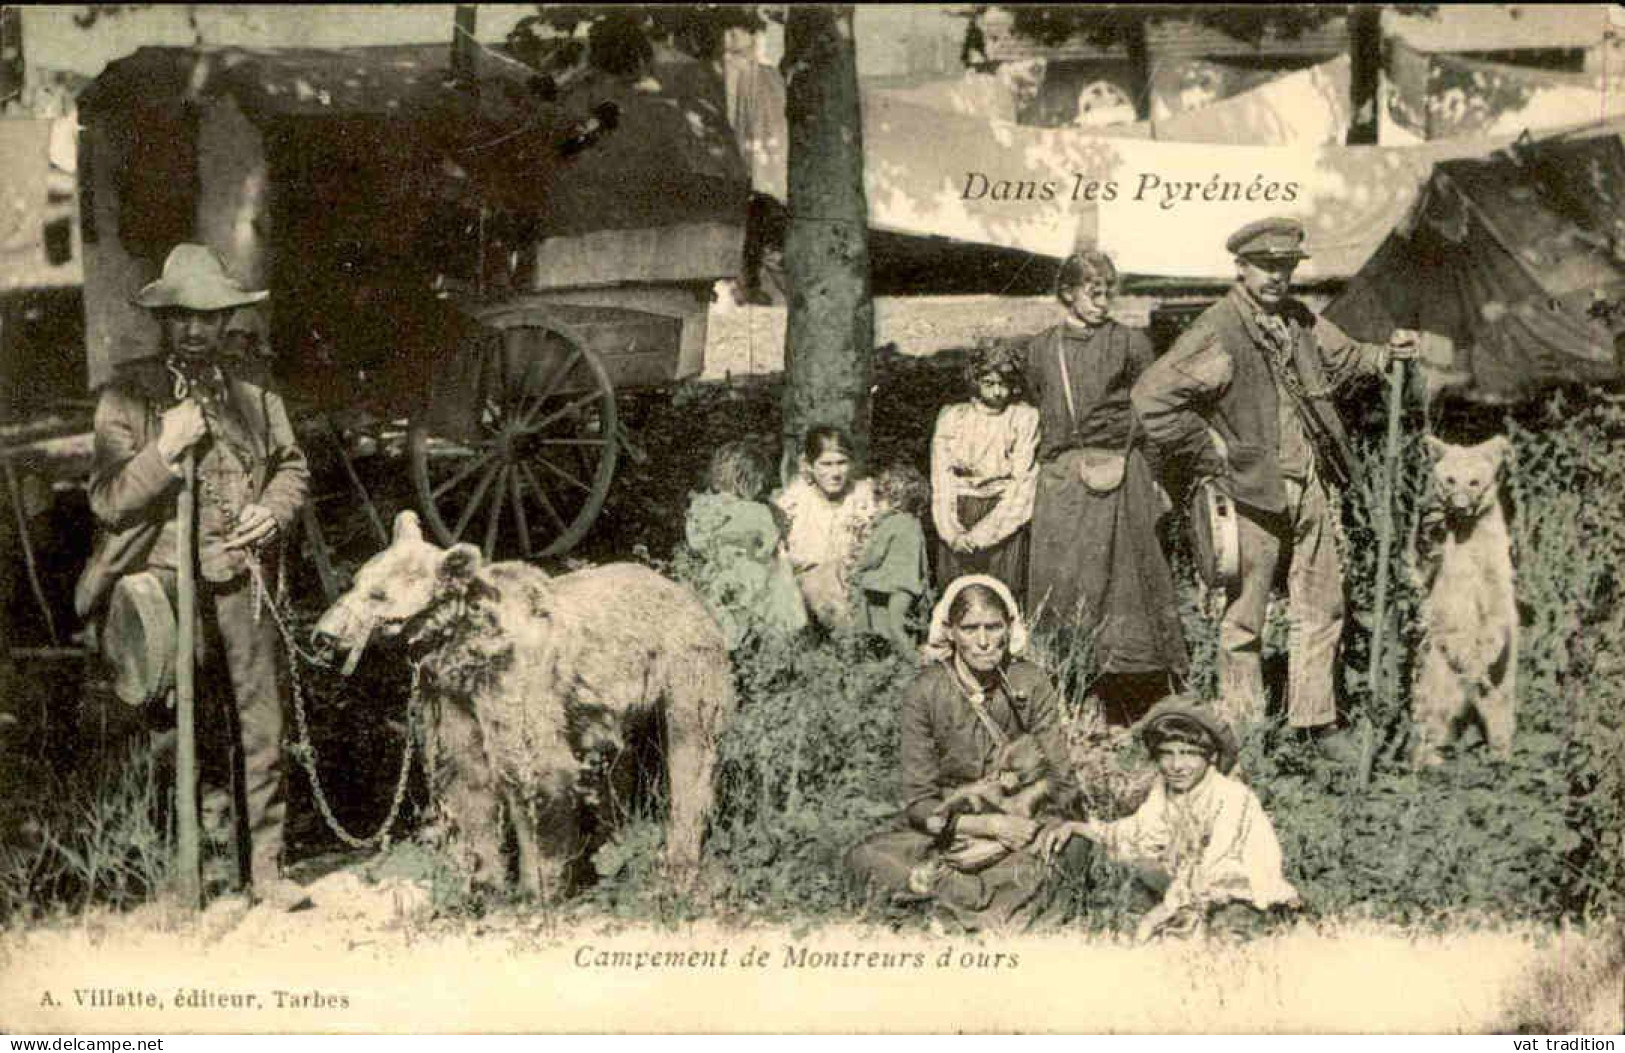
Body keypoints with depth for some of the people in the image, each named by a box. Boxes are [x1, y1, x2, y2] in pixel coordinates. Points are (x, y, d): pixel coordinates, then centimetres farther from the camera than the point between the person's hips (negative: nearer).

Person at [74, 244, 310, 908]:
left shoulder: (255, 398, 10)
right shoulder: (127, 397, -1)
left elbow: (291, 467, 24)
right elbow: (107, 499, -6)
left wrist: (274, 510, 5)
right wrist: (165, 451, -18)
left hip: (241, 582, 3)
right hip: (163, 573, -2)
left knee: (260, 725, 3)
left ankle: (264, 866, 13)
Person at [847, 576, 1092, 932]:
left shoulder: (1031, 684, -9)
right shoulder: (925, 692, -13)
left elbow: (1063, 782, -7)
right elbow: (919, 802, -13)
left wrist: (1049, 823, -28)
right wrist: (992, 825, -25)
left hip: (1017, 822, 0)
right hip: (948, 828, 0)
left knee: (1075, 846, -32)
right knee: (864, 857, -28)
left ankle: (944, 881, -28)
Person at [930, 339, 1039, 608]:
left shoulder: (1024, 418, 2)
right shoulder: (951, 417, 9)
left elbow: (1022, 484, -6)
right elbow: (941, 479, 4)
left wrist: (983, 533, -13)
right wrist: (951, 531, -10)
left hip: (1005, 523, -2)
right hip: (958, 519, 2)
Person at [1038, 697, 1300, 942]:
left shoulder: (1233, 799, -24)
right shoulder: (1164, 789, -4)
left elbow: (1212, 872, -27)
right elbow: (1136, 835, 9)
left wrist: (1162, 911, -26)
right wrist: (1075, 827, -2)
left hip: (1246, 901, -7)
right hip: (1196, 891, 7)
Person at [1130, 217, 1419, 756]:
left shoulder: (1301, 322, 9)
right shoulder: (1216, 332, -14)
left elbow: (1340, 359, 29)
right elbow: (1152, 396, -20)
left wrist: (1386, 353, 9)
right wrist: (1210, 455, -15)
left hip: (1311, 486, 7)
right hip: (1253, 491, -7)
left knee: (1322, 607, 12)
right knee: (1244, 616, 2)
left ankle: (1316, 720, 23)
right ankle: (1243, 728, 13)